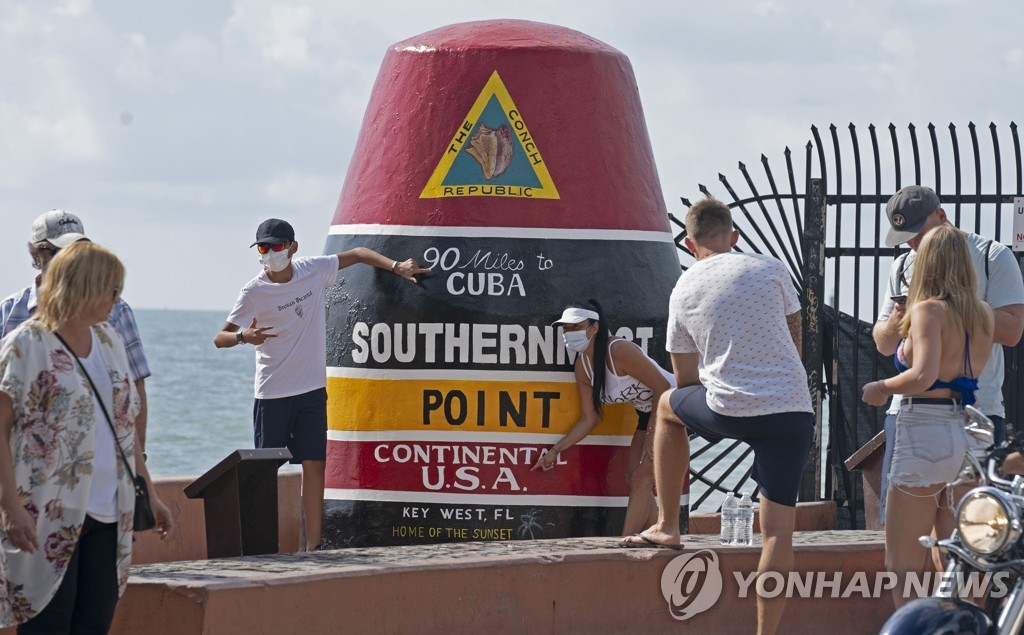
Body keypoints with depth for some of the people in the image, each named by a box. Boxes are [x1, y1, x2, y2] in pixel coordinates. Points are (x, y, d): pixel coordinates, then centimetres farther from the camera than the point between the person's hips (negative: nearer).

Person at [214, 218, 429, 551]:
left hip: (312, 389, 3)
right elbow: (220, 338, -10)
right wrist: (243, 336, -32)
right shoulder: (254, 292, -9)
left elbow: (357, 254, 13)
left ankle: (313, 545, 0)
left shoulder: (314, 270, -1)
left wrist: (396, 267, -1)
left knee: (314, 465, -1)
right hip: (272, 394, -3)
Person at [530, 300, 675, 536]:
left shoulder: (619, 351, -28)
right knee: (633, 479, 9)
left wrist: (652, 431, -23)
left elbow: (662, 387, -24)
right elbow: (589, 419, 5)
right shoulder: (582, 368, -2)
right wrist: (555, 450, 1)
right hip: (648, 414, 9)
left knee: (641, 479, -14)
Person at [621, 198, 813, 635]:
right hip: (793, 410, 0)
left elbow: (685, 380, 17)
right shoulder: (770, 270, 6)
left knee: (668, 405, 32)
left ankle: (667, 525, 33)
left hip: (728, 411, 0)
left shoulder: (684, 290, 10)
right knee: (777, 528, 3)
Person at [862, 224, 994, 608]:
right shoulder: (984, 315, 8)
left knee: (902, 567, 0)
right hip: (968, 436, 7)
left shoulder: (929, 310, -11)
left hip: (926, 434, -7)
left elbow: (924, 375, -24)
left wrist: (880, 388, -7)